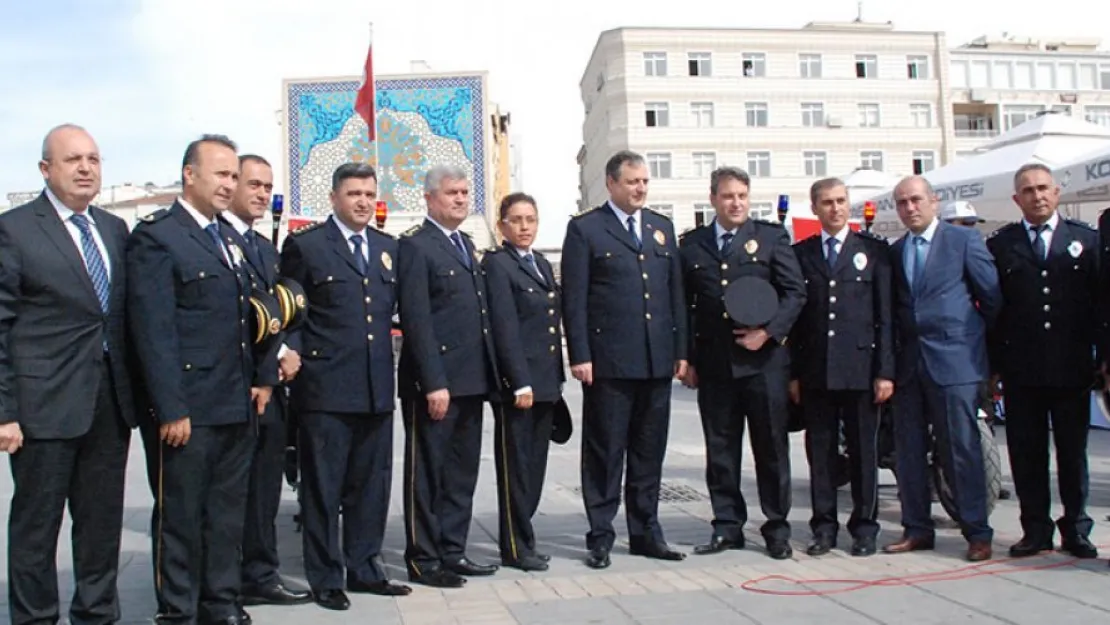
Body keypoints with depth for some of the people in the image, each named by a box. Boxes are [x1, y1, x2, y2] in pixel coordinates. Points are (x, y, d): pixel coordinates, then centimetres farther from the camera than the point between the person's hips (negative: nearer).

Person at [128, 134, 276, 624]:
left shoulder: (231, 240, 16)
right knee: (180, 516, 5)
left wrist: (264, 377, 8)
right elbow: (154, 331, -15)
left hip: (238, 406, 8)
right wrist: (170, 409, -19)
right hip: (188, 409, -7)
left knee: (229, 514, 15)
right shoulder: (156, 236, -9)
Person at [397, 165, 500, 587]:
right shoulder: (415, 245, -8)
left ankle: (452, 552, 24)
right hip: (433, 382, -8)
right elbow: (416, 320, -15)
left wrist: (488, 374, 12)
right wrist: (434, 383, -20)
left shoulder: (466, 244, 17)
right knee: (427, 473, 3)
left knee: (462, 473, 13)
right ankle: (423, 560, 14)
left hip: (471, 379, 8)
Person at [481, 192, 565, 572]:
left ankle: (521, 535, 22)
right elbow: (505, 327, -15)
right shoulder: (496, 264, -7)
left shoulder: (542, 264, 17)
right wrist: (520, 382, -19)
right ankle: (515, 546, 10)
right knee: (515, 465, 1)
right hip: (516, 382, -7)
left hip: (545, 381, 7)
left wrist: (557, 378, 14)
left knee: (535, 464, 12)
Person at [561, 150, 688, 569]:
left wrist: (681, 349, 10)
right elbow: (573, 299, -5)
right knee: (604, 452, 3)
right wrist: (580, 356, -11)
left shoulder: (662, 228, 15)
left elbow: (676, 293, 15)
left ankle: (645, 531, 23)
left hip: (658, 360, 5)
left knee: (649, 451, 12)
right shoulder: (585, 230, 0)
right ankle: (600, 536, 12)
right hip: (609, 361, -5)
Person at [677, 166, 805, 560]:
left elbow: (795, 292, 0)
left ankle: (777, 528, 15)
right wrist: (686, 358, 5)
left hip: (764, 358, -2)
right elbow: (684, 305, 10)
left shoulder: (772, 237, 4)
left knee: (772, 446, 4)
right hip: (713, 362, 2)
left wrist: (768, 331, -13)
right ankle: (727, 527, 17)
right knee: (720, 450, 7)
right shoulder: (692, 244, 10)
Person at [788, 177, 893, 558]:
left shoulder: (874, 250, 6)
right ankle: (824, 527, 16)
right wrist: (793, 372, 2)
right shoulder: (799, 254, 9)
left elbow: (886, 314, 2)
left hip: (861, 368, -1)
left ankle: (864, 527, 17)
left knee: (863, 451, 5)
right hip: (815, 371, 1)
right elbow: (794, 315, 7)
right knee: (820, 451, 6)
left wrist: (885, 370, -5)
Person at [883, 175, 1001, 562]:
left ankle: (977, 533, 8)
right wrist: (890, 359, 6)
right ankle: (917, 529, 18)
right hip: (908, 364, 5)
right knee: (909, 451, 8)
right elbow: (892, 308, 13)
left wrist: (976, 340, 6)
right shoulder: (893, 252, 13)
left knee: (961, 450, -2)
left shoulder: (964, 240, -1)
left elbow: (991, 296, 1)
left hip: (954, 361, -5)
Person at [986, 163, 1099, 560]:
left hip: (1072, 367, 0)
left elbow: (1099, 301, 5)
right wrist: (993, 365, -1)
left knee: (1073, 451, 9)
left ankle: (1075, 528, 21)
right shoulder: (1000, 245, 5)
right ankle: (1036, 529, 16)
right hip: (1021, 370, 0)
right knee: (1026, 453, 5)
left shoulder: (1086, 240, 7)